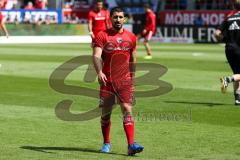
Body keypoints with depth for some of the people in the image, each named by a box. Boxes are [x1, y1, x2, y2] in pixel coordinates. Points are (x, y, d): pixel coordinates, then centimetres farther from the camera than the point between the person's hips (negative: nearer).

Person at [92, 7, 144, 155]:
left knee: (127, 110, -13)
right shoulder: (102, 36, -2)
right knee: (106, 113, 7)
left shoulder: (131, 37, 9)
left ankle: (131, 145, -21)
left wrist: (132, 78, 20)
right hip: (107, 80, -1)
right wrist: (99, 72, -31)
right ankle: (106, 143, 27)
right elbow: (96, 56, -14)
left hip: (125, 80, 1)